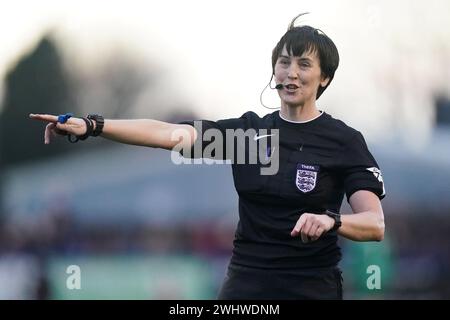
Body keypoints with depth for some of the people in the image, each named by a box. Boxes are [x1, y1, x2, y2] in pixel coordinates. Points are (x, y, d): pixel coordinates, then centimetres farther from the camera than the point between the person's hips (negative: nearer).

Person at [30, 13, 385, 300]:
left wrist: (330, 221, -34)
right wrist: (91, 126, -19)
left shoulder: (345, 141, -4)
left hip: (312, 288, -3)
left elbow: (375, 224, -12)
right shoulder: (248, 129, 6)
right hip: (245, 284, 3)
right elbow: (171, 134, -6)